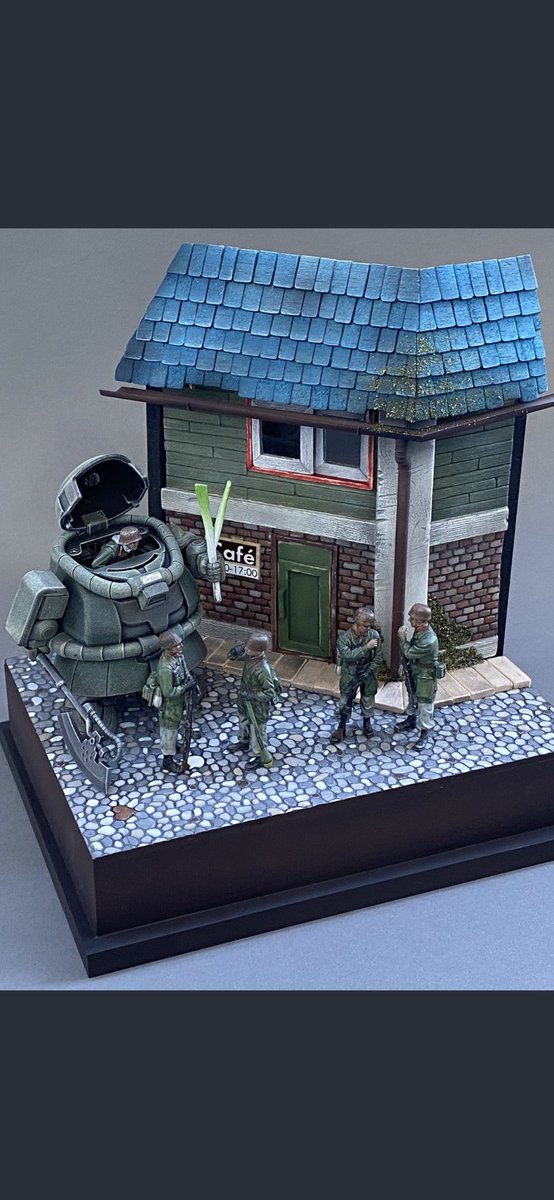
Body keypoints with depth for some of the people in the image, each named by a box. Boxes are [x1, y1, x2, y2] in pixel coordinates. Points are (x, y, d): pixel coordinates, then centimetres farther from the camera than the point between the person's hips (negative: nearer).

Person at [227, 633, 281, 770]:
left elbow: (270, 693, -31)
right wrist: (239, 648, -24)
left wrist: (251, 696, -28)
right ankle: (244, 742, 60)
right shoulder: (249, 655, -18)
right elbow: (231, 655, -4)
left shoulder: (263, 670, -39)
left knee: (257, 729, 15)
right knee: (243, 721, 32)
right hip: (245, 699, 8)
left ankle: (260, 757, 38)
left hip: (257, 704, -8)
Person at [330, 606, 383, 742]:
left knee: (368, 701, 20)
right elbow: (348, 655, -34)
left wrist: (368, 672, -14)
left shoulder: (374, 635, -16)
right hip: (350, 676, -1)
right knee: (345, 702, 12)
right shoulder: (344, 637, -22)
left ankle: (367, 723, 45)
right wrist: (366, 647, -36)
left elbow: (378, 657, -8)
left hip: (368, 676, 2)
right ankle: (341, 728, 31)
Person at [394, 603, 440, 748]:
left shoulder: (428, 641, -38)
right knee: (412, 698, 29)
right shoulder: (419, 630, -11)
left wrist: (402, 637, -15)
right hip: (414, 671, 8)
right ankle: (411, 720, 52)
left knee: (425, 705, 11)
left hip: (425, 677, -8)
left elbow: (409, 652, -25)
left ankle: (424, 732, 29)